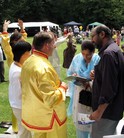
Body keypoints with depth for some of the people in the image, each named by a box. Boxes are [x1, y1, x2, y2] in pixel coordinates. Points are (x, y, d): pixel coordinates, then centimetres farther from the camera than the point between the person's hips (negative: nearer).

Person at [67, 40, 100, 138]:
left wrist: (91, 83, -27)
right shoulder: (77, 58, -2)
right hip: (79, 94, 3)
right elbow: (69, 73, 9)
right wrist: (73, 76, -13)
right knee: (79, 121, 14)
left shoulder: (98, 60, -13)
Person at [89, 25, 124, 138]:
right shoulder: (114, 49, 12)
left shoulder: (108, 53, -21)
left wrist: (99, 111, -21)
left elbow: (109, 86, -25)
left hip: (107, 109, -10)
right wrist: (96, 76, 6)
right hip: (113, 107, 10)